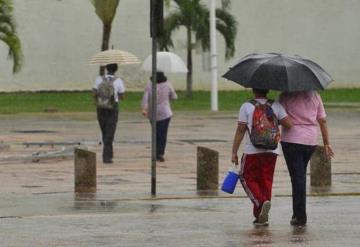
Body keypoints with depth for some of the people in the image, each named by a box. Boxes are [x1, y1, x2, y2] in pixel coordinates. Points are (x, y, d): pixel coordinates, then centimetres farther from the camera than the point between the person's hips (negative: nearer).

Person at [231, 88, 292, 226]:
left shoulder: (246, 107, -3)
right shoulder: (276, 106, 2)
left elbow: (240, 130, -4)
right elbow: (288, 124, -6)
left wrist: (234, 152, 0)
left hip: (252, 151, -3)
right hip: (271, 151, 3)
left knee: (248, 179, 10)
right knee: (266, 181, 9)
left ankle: (261, 202, -16)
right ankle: (261, 217, 9)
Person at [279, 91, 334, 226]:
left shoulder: (285, 97, -7)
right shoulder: (315, 96, 6)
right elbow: (322, 120, 8)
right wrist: (327, 143, 12)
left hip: (291, 140, -4)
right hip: (311, 141, 4)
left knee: (297, 177, -2)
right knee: (300, 176, 18)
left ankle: (300, 216, -6)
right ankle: (297, 213, 22)